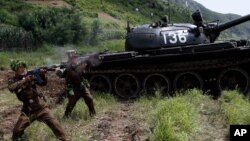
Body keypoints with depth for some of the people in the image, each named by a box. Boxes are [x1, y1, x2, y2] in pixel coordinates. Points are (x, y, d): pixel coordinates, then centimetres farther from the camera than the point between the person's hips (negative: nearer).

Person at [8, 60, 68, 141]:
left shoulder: (30, 75, 2)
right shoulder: (12, 80, -1)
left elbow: (43, 83, 1)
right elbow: (11, 88, -25)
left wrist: (42, 75, -18)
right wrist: (24, 80, -32)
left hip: (41, 106, 0)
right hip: (28, 110, 0)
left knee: (54, 124, -6)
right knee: (17, 130, 3)